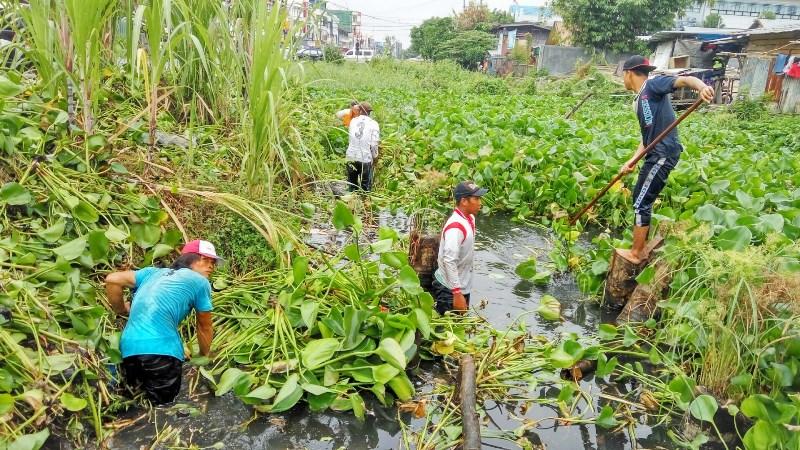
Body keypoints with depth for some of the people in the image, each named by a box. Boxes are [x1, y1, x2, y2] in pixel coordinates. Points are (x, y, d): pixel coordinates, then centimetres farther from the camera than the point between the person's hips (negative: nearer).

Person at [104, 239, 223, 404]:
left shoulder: (153, 272, 23)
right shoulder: (200, 282, 8)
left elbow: (112, 279, 13)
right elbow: (204, 327, 17)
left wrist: (121, 310, 27)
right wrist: (205, 356, 33)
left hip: (128, 346, 6)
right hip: (160, 348, -6)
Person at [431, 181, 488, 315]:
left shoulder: (470, 218, 2)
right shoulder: (455, 227, -27)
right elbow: (449, 261, -31)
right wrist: (457, 293, -29)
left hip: (463, 286, 9)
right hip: (450, 290, -9)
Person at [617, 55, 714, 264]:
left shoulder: (653, 85, -6)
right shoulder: (638, 100, 18)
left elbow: (685, 80, -21)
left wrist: (702, 87, -43)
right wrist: (632, 160, 8)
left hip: (664, 153, -10)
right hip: (655, 154, 10)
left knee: (641, 203, -3)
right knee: (639, 196, 20)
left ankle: (635, 254, 9)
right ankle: (641, 247, 33)